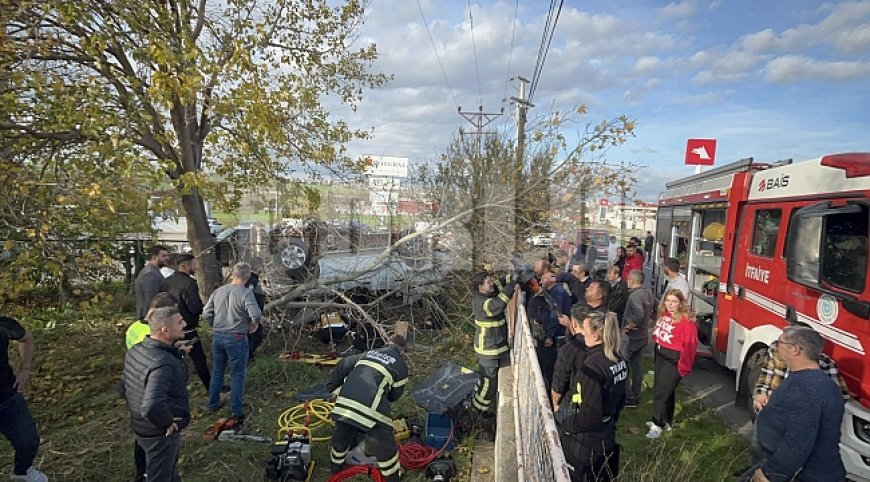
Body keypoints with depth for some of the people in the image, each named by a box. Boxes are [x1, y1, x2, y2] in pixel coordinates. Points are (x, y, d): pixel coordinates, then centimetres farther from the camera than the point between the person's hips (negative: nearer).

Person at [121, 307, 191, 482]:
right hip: (161, 435, -9)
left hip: (140, 427, 9)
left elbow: (125, 389, 11)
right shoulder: (163, 363, -34)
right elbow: (152, 407, -44)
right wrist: (168, 423, -27)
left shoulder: (135, 350, -3)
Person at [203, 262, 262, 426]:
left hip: (217, 336, 5)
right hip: (236, 338, -5)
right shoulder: (245, 293, -16)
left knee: (217, 371, 20)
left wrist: (216, 326, 16)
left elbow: (206, 314, 2)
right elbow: (256, 315, -27)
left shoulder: (218, 291, 1)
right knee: (237, 374, 7)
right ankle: (236, 410, 13)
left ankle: (213, 404, 33)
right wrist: (253, 326, -7)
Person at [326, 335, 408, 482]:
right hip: (371, 408, -5)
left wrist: (333, 386, 25)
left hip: (345, 402, 5)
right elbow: (395, 394, 19)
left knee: (341, 437, 31)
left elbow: (343, 366, 18)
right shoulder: (401, 365, 13)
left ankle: (336, 467, 52)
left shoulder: (369, 353, 24)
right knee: (385, 446, 15)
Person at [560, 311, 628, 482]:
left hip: (587, 440, -8)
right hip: (608, 434, 8)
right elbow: (620, 398, 10)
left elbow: (590, 414, -26)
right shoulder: (618, 359, -2)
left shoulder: (592, 365, -28)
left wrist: (567, 424, -11)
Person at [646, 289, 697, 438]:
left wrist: (683, 366, -17)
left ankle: (658, 425, 11)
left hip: (673, 362, -8)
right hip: (660, 358, 8)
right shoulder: (663, 315, 5)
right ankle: (666, 421, 35)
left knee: (661, 393, -3)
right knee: (662, 390, 19)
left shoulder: (686, 321, -19)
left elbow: (690, 345, -19)